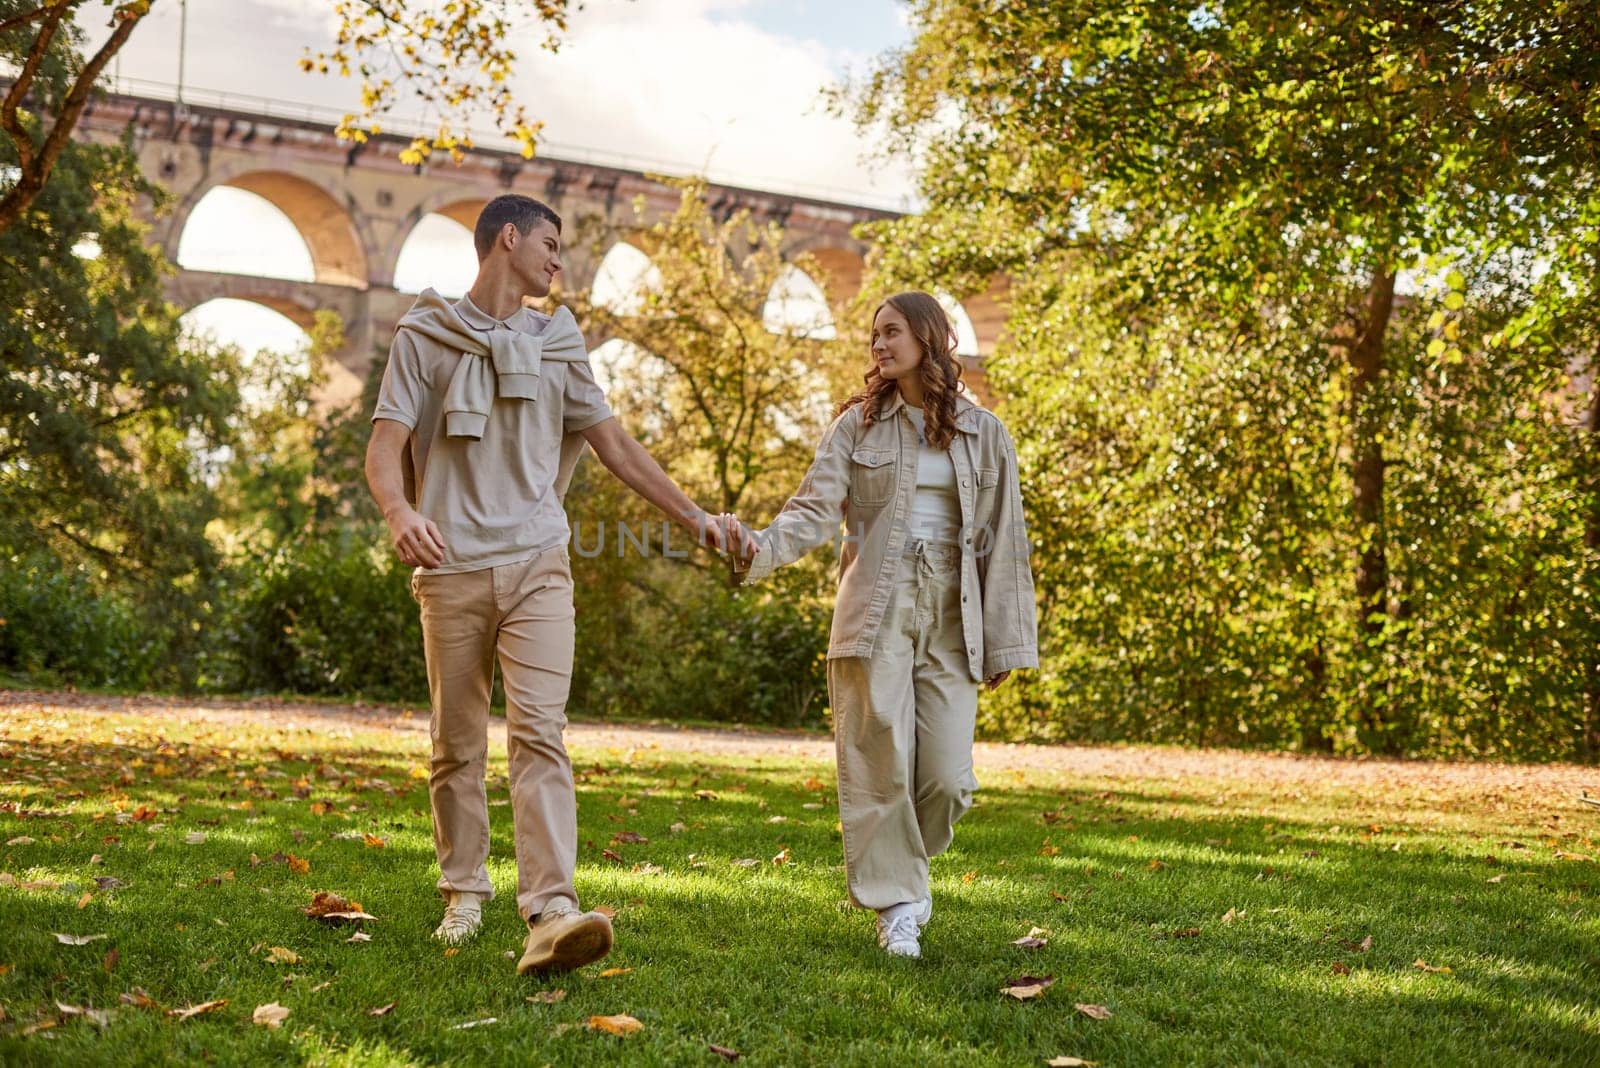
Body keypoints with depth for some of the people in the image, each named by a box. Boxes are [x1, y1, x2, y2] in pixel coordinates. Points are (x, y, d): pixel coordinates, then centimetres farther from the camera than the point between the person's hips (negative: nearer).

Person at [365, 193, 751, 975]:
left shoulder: (556, 346, 16)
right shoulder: (425, 338, 6)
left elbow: (616, 447, 20)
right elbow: (385, 448, -3)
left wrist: (692, 516, 15)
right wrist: (400, 512, -25)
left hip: (535, 565, 1)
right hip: (451, 568, -1)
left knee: (539, 734, -13)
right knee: (457, 745, 6)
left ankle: (551, 911, -23)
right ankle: (464, 894, 22)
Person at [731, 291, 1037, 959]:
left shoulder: (983, 434, 10)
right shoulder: (858, 426, 7)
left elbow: (1003, 542, 10)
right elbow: (816, 509, -4)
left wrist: (1005, 643, 6)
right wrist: (761, 551, -25)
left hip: (951, 616, 1)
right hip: (876, 612, -1)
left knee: (947, 777, -4)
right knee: (881, 764, -6)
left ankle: (902, 866, 25)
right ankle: (898, 904, 8)